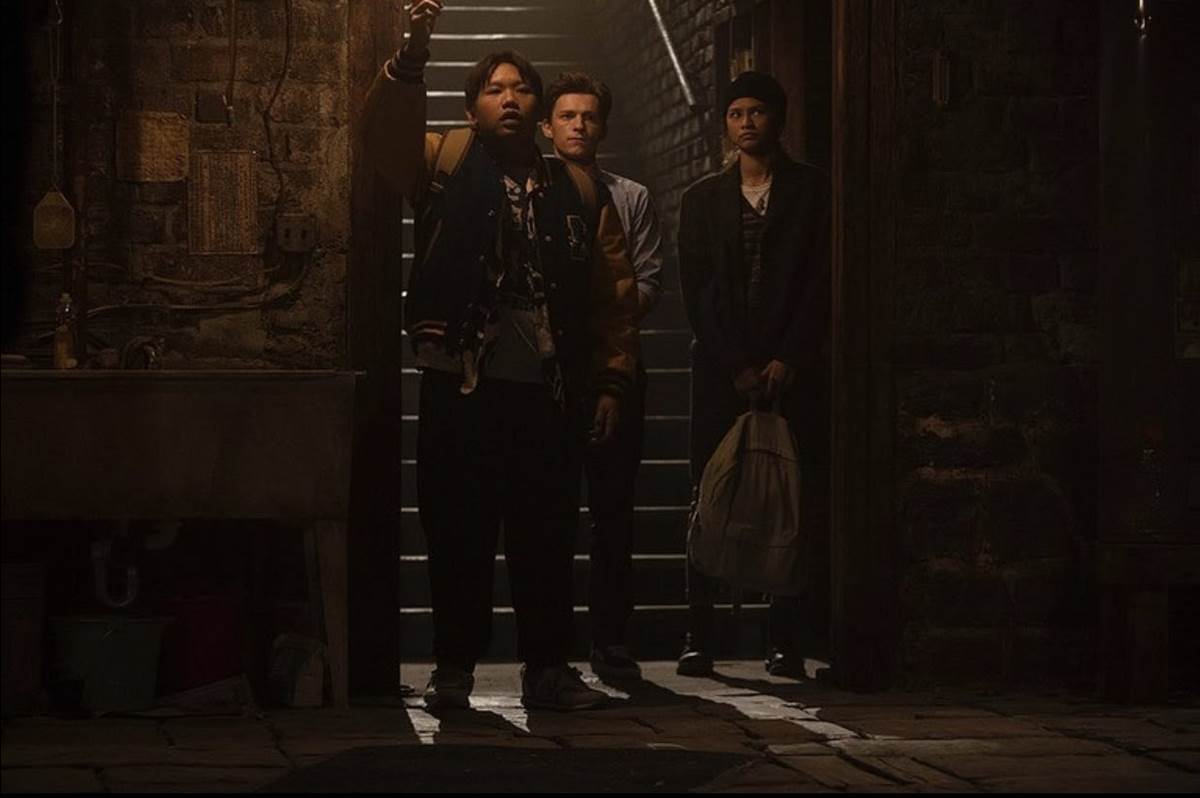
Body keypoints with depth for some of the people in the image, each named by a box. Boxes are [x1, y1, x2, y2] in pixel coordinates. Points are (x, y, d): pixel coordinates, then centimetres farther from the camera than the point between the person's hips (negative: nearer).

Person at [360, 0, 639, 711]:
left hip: (551, 392, 2)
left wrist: (612, 383, 3)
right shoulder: (447, 167, 8)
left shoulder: (581, 193, 12)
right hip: (461, 387, -1)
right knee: (459, 535, 2)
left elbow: (615, 296, 9)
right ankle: (455, 669, 11)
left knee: (547, 537, 6)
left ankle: (549, 669, 14)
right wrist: (413, 58, -25)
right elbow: (385, 133, -12)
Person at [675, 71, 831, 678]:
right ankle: (699, 637, -1)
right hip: (721, 371, 1)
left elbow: (822, 283, 1)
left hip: (792, 370, -1)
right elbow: (697, 292, 6)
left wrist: (788, 361, -8)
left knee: (795, 506, -5)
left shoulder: (812, 191, 8)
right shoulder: (703, 198, 13)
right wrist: (736, 367, -5)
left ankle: (785, 639, -2)